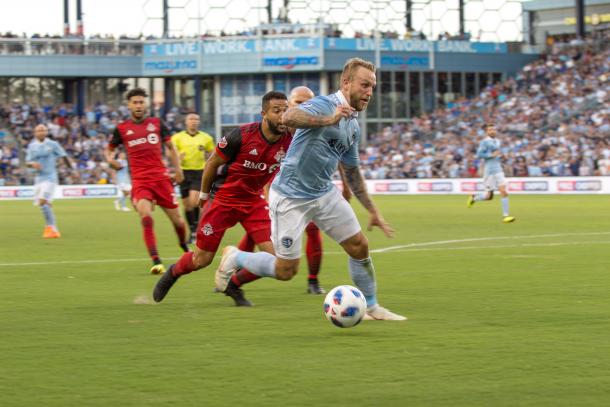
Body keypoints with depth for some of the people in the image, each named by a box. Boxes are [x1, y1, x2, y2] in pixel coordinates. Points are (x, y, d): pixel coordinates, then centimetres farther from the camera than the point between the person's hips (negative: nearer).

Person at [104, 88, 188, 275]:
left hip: (161, 177, 2)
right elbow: (109, 149, 19)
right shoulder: (121, 128, 6)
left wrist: (177, 168, 7)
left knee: (177, 219, 6)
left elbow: (170, 147, 18)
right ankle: (156, 262, -24)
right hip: (139, 180, -1)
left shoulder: (156, 123, 8)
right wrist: (110, 158, -4)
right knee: (145, 216, -25)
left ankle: (184, 244, 40)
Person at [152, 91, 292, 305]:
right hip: (224, 198, -4)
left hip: (253, 199, 4)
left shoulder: (288, 141, -16)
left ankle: (234, 286, 14)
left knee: (274, 254, -11)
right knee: (201, 260, 3)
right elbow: (212, 163, -9)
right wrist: (204, 195, 1)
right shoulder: (243, 135, -23)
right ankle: (173, 273, 37)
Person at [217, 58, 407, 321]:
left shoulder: (354, 127, 9)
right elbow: (288, 118, -39)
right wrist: (330, 120, -45)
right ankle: (234, 258, 22)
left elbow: (352, 173, 21)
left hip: (325, 194, 8)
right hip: (291, 197, -8)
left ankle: (371, 307, 22)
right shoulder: (324, 105, -18)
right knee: (286, 270, -3)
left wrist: (372, 210, 22)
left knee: (359, 247, 4)